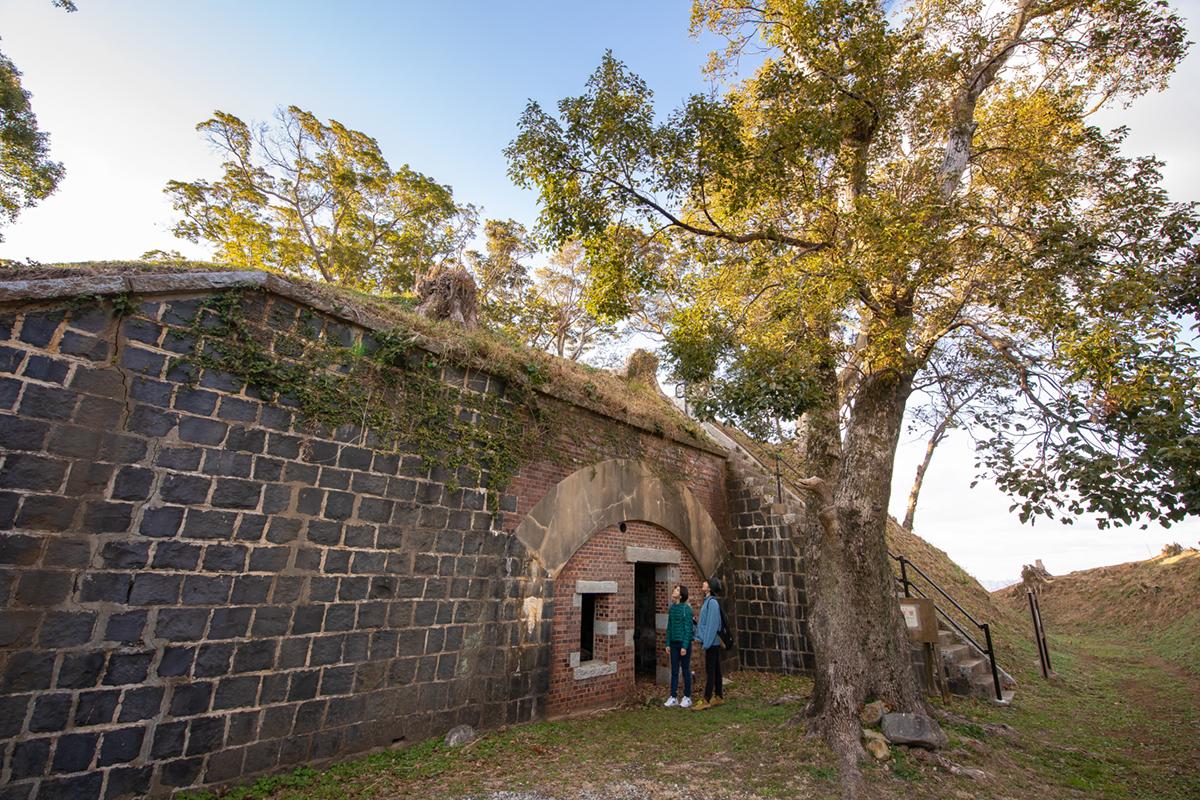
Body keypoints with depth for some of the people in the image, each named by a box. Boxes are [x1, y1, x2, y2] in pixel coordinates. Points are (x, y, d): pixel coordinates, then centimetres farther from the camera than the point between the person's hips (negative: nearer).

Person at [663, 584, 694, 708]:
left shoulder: (686, 608, -13)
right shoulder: (672, 608, 6)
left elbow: (688, 628, -14)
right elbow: (669, 627, 11)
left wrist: (685, 646, -16)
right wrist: (668, 644, 9)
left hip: (684, 643, -6)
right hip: (674, 643, 6)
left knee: (686, 670, 7)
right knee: (674, 671, 11)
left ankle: (687, 697, 19)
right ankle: (673, 697, 19)